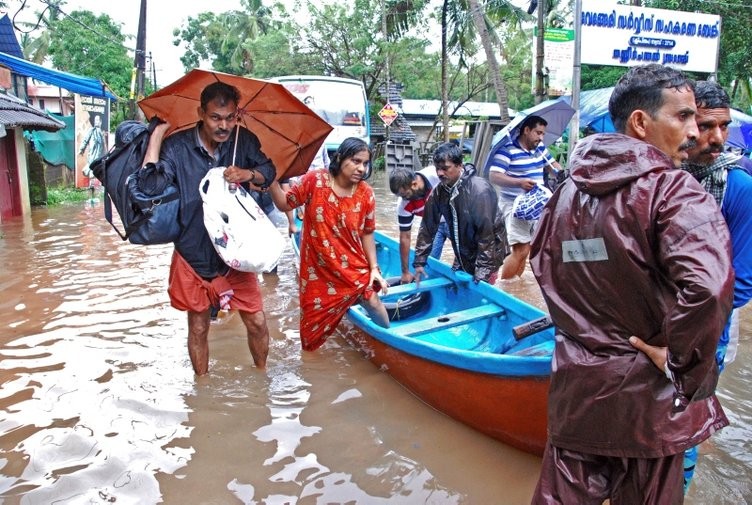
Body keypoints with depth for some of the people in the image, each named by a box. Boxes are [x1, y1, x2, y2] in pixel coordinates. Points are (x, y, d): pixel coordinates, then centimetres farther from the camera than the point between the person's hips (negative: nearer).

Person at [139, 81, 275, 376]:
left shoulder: (244, 141, -4)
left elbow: (269, 172, 9)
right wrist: (157, 133, -22)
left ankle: (261, 374, 34)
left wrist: (248, 174, -14)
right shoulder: (178, 146, -12)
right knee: (198, 327, 14)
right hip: (194, 255, -1)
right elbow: (149, 186, -24)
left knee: (257, 322, 7)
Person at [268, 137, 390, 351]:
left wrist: (374, 268, -4)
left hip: (354, 266, 1)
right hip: (319, 267, -1)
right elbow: (285, 205, -7)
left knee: (373, 301, 2)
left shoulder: (366, 194, -9)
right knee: (316, 314, 10)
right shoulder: (314, 180, -15)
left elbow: (367, 234, -1)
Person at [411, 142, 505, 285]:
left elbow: (486, 234, -26)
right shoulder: (438, 191, -8)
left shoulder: (479, 191, -27)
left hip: (486, 257, -6)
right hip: (462, 257, 6)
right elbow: (428, 227, 0)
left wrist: (482, 271, -25)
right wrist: (419, 261, -2)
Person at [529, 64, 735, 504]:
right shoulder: (675, 191, -16)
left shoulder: (569, 191, 5)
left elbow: (542, 263, 15)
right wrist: (685, 369, -17)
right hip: (648, 394, -4)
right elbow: (707, 286, -31)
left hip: (575, 388, 5)